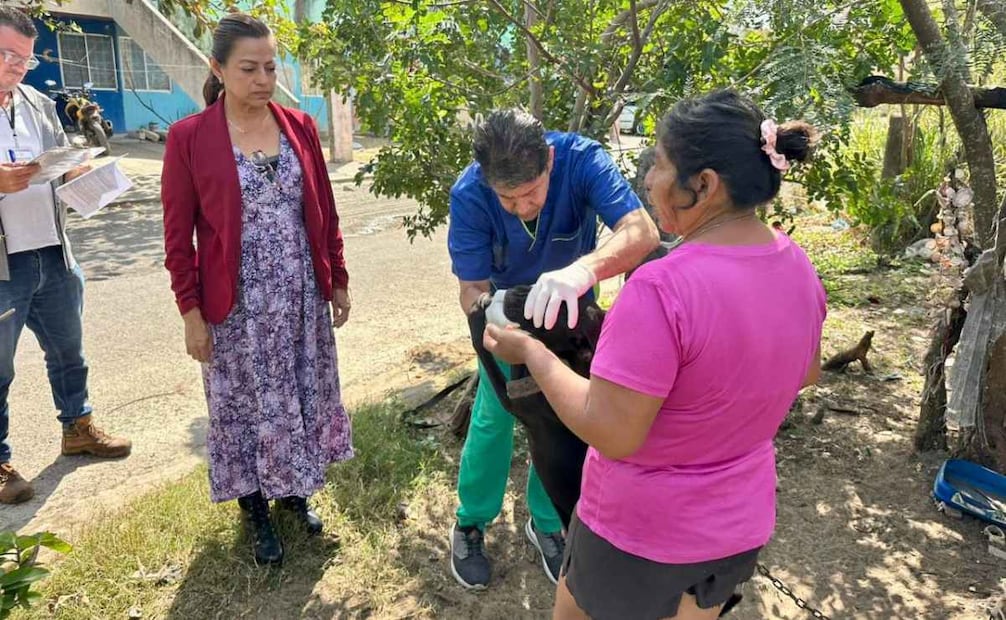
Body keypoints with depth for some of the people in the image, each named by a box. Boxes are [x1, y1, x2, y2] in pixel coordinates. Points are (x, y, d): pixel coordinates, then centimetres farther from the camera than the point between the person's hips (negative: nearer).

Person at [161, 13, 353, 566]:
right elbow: (177, 236, -6)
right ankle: (256, 509, 30)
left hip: (303, 296, 3)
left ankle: (295, 490, 36)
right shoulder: (188, 137, -8)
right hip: (238, 304, -3)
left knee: (303, 396, 14)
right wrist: (191, 312, -7)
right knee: (245, 406, 10)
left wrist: (338, 280, 8)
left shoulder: (300, 127, 2)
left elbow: (324, 212, 7)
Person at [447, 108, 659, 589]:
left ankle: (546, 522, 32)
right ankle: (471, 523, 25)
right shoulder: (469, 194, -31)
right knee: (493, 414, 1)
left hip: (570, 306, 1)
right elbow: (473, 288, -26)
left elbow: (642, 231, -48)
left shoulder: (581, 160, -34)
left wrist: (584, 269, -68)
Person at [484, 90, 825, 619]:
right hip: (742, 523, 7)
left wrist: (530, 352, -16)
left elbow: (611, 433, -28)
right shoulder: (796, 267, -7)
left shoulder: (662, 289, -32)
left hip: (641, 531, -6)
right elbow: (804, 374, 8)